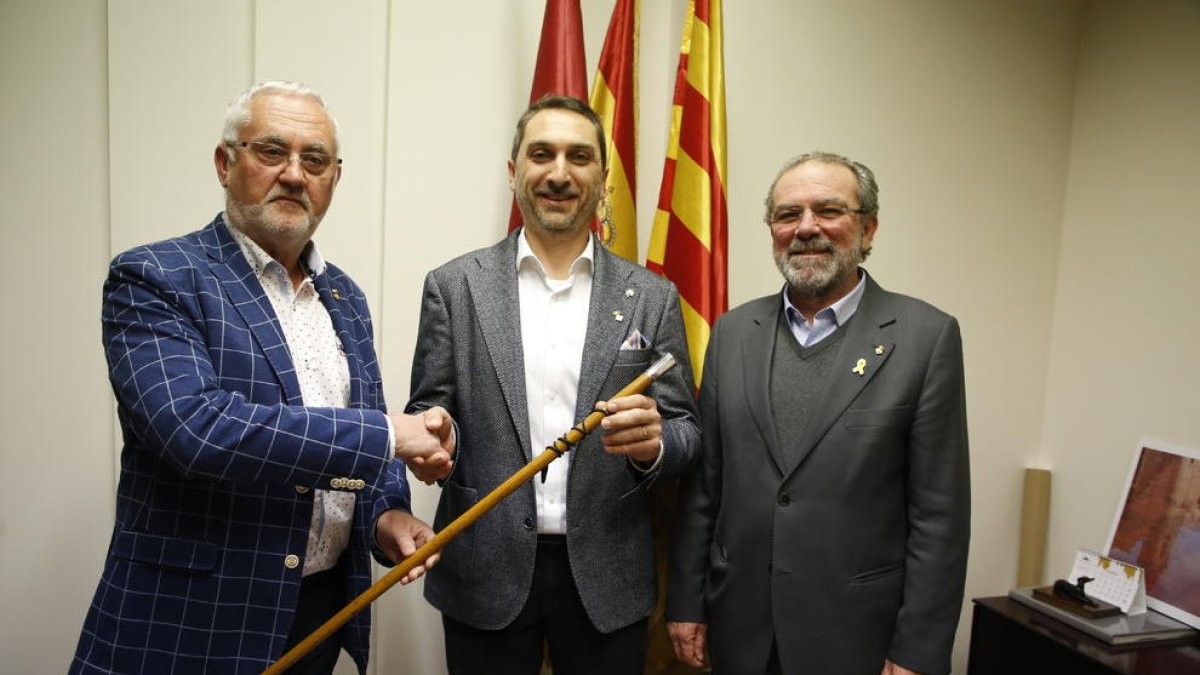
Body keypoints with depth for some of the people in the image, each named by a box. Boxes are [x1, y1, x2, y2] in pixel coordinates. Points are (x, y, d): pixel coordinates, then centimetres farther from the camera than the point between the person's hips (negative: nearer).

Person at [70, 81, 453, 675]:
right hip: (195, 621, -5)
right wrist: (387, 433, -24)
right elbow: (192, 426, -27)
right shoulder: (152, 279, -11)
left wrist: (386, 513, -5)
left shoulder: (343, 296, 8)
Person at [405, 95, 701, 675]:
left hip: (606, 578, 1)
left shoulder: (651, 296, 1)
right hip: (485, 573, 0)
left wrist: (652, 442, -19)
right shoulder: (454, 286, 0)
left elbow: (686, 432, 3)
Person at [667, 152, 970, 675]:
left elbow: (939, 513, -8)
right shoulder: (733, 332, 2)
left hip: (856, 632, -3)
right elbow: (702, 484, 4)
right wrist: (686, 603, 4)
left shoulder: (927, 336, -8)